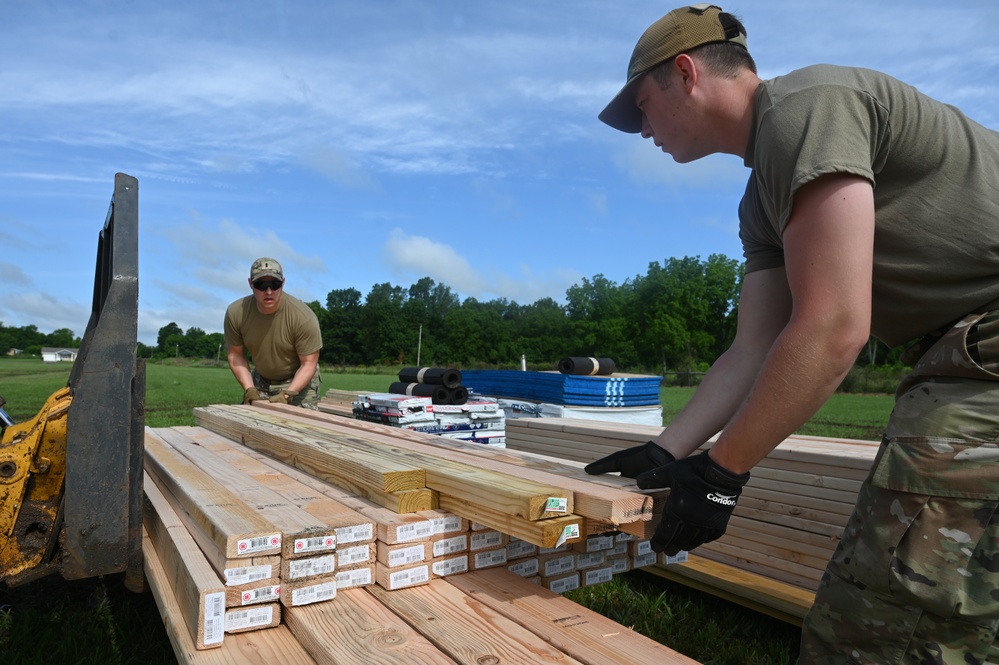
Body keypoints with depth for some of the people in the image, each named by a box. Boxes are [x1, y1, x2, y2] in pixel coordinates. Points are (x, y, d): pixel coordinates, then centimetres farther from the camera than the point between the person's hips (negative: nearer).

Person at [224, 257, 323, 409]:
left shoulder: (303, 316, -26)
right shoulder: (235, 312, -16)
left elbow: (309, 363, -20)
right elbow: (236, 354, -3)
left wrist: (287, 394, -30)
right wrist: (249, 389, -14)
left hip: (299, 381, -3)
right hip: (261, 381, 3)